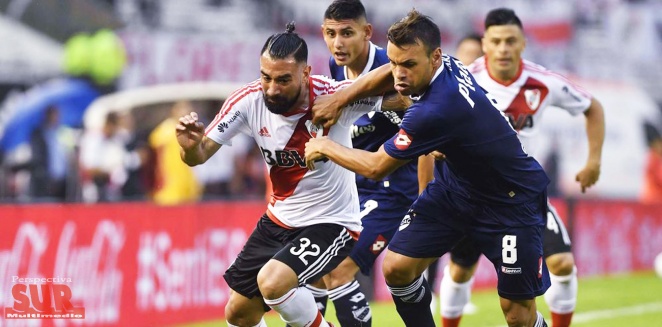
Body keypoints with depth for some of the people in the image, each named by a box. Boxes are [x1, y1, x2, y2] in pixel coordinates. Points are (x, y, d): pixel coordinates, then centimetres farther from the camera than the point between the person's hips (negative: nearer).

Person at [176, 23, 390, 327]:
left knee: (272, 281, -29)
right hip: (278, 220, 6)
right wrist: (190, 147, -32)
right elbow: (201, 155, -9)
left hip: (330, 223, -6)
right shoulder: (248, 100, -15)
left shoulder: (333, 96, -26)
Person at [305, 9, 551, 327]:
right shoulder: (444, 65, -13)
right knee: (396, 268, -4)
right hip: (456, 186, 8)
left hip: (511, 200, -8)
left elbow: (376, 167, -22)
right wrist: (340, 98, 3)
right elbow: (389, 74, 14)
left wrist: (325, 147, -6)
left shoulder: (438, 110, -36)